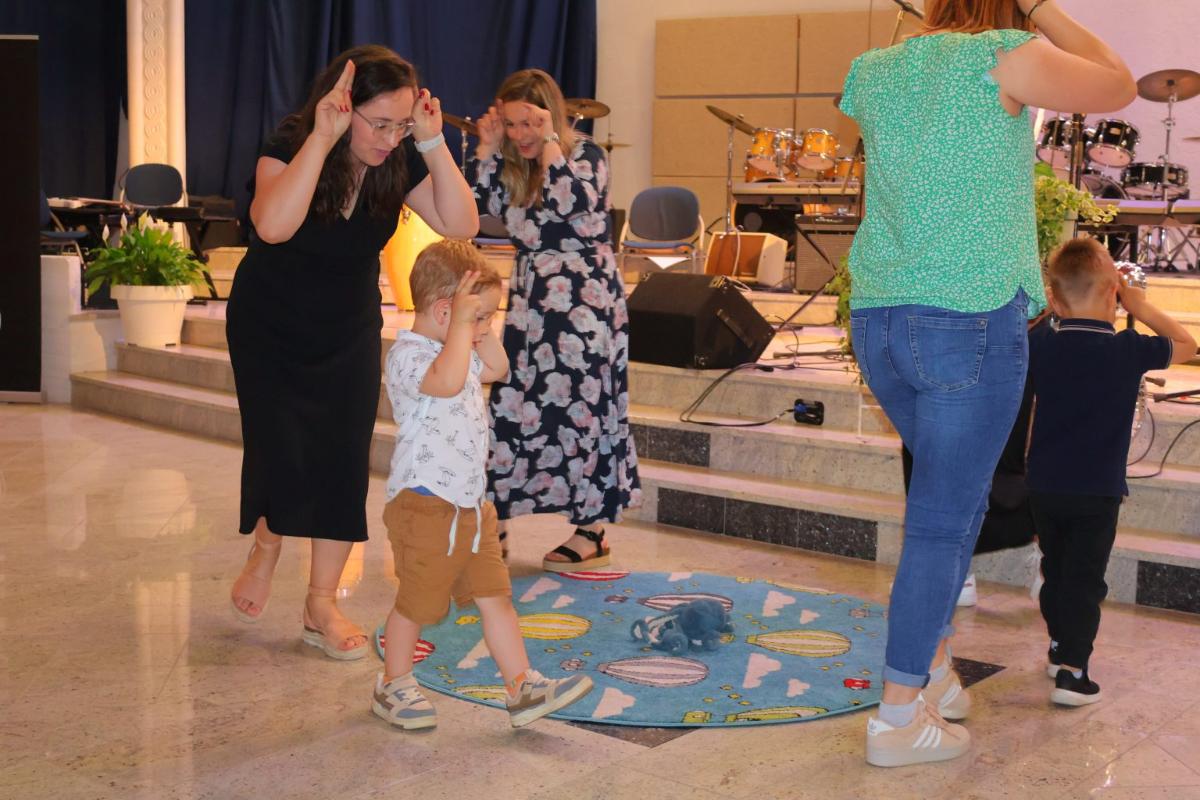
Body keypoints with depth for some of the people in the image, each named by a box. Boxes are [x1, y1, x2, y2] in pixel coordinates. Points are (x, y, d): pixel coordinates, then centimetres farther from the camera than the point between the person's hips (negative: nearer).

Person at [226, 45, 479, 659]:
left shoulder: (399, 160, -15)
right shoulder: (292, 146, -26)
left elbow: (461, 225, -25)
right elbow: (273, 226, -45)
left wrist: (432, 144, -33)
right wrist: (322, 139, -46)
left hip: (349, 331, 3)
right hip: (270, 327, -3)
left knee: (343, 459, 0)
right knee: (283, 456, -10)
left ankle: (321, 604, 12)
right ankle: (266, 547, 25)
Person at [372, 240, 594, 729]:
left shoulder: (456, 350, 12)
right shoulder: (408, 356, -20)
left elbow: (497, 368, 28)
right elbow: (448, 381, -40)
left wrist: (481, 328, 13)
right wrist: (463, 320, -33)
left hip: (470, 504, 9)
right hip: (425, 505, -9)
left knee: (495, 597, 10)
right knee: (416, 602, 7)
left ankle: (523, 688, 15)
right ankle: (393, 687, 26)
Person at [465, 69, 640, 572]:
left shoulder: (585, 155, -6)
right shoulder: (511, 168, 11)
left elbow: (573, 203, -24)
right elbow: (473, 209, 0)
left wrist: (550, 144, -19)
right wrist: (487, 149, -2)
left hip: (585, 301, -6)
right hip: (531, 300, 6)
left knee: (582, 409, -4)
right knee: (513, 408, 3)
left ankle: (592, 534, 7)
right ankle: (493, 527, 12)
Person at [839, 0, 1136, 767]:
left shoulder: (873, 73, 9)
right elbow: (1118, 87, 7)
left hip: (879, 321, 7)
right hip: (973, 322, -7)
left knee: (957, 493, 23)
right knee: (943, 520, 1)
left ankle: (934, 664, 28)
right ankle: (898, 717, 8)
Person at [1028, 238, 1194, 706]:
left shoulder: (1040, 347, -3)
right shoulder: (1129, 350, -10)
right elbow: (1185, 345, 8)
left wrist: (1050, 311, 14)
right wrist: (1140, 307, 10)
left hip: (1045, 487, 4)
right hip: (1098, 490, -3)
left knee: (1055, 570, 20)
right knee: (1084, 580, 0)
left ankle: (1059, 646, 36)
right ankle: (1071, 671, -7)